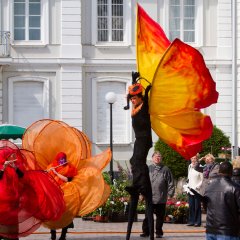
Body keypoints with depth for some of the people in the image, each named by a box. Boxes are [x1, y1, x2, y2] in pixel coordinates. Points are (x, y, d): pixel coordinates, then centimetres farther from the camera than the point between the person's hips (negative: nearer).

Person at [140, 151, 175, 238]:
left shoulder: (165, 169, 1)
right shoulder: (148, 169, 6)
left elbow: (170, 183, 1)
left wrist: (170, 194, -4)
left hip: (161, 198, -1)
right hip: (149, 197, 1)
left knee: (160, 216, 7)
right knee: (148, 216, 5)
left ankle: (159, 232, 17)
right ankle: (146, 231, 12)